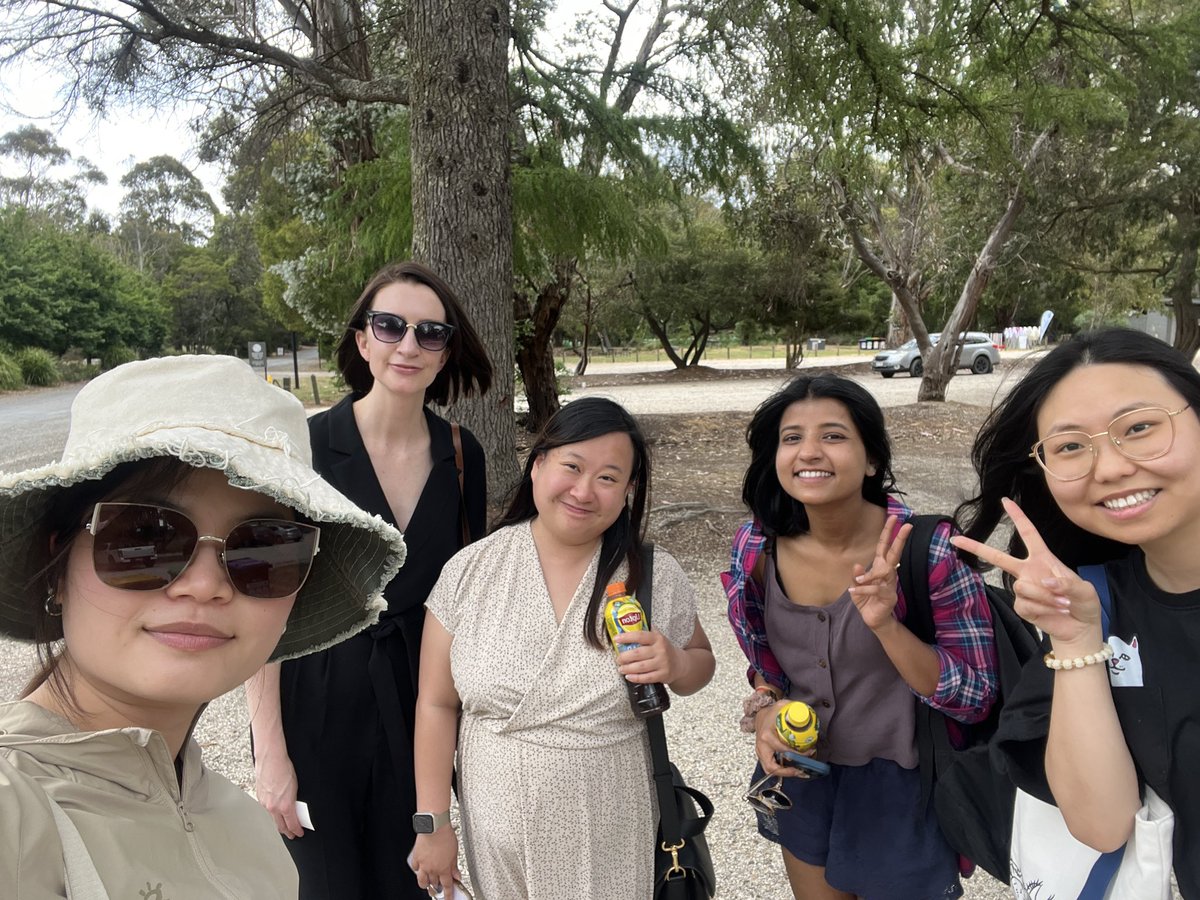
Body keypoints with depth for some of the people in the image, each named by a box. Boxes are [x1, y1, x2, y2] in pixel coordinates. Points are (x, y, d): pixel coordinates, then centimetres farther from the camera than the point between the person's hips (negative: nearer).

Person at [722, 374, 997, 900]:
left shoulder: (929, 550, -23)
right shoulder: (758, 547, -12)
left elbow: (975, 698, -19)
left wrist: (885, 625, -34)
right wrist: (764, 710, -15)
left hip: (903, 784, -3)